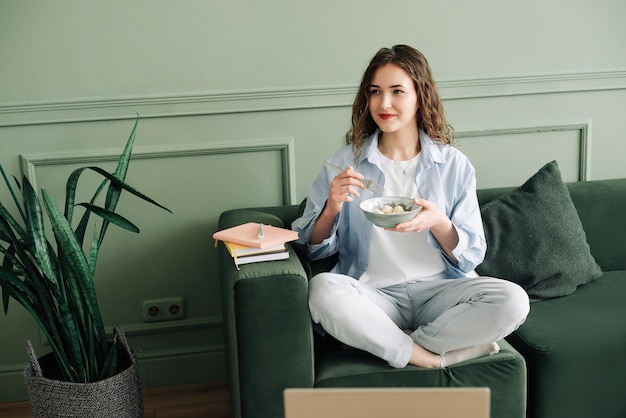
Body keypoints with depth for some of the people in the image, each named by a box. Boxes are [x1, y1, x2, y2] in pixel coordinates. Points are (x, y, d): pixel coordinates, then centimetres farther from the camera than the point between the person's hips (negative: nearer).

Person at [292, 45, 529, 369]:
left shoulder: (454, 165, 4)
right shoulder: (345, 163, 4)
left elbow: (471, 256, 2)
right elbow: (314, 249, 5)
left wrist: (439, 224, -18)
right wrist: (331, 209, -15)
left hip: (439, 289, 1)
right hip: (373, 296, 0)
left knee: (512, 300, -26)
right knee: (322, 289, -32)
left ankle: (402, 347, -13)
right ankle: (434, 358, -18)